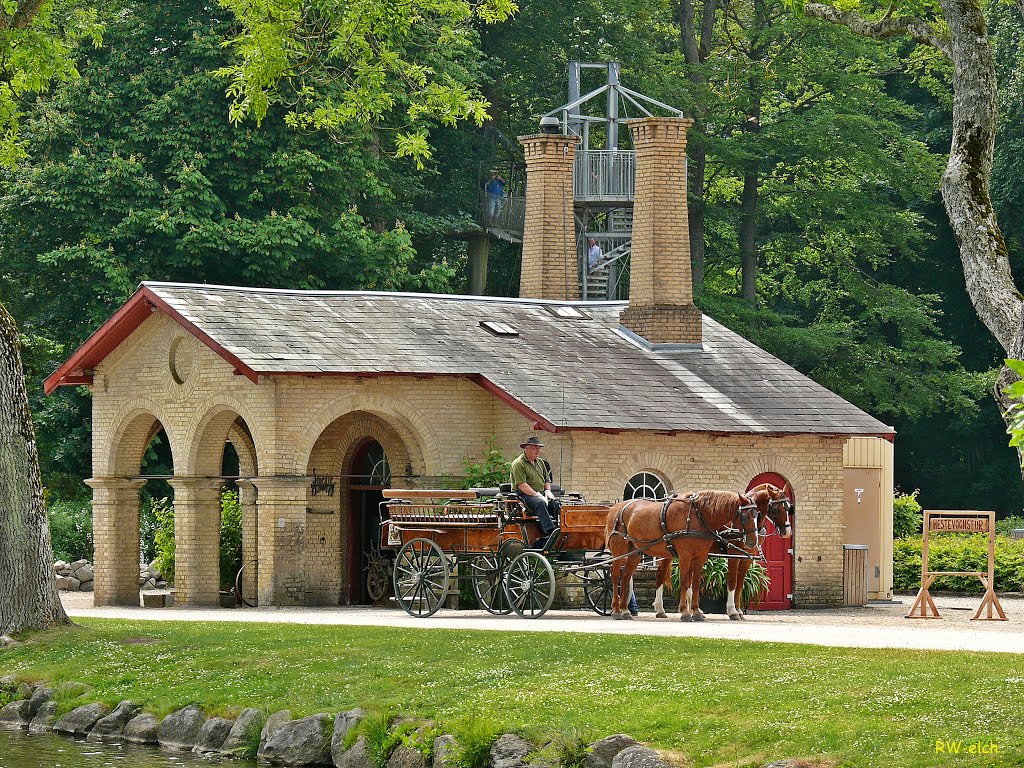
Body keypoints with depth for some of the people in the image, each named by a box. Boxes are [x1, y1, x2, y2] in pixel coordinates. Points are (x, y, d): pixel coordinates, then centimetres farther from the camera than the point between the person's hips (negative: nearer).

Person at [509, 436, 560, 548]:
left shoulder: (540, 462, 20)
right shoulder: (518, 464, -6)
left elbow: (547, 480, 27)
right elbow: (522, 485, -15)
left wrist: (547, 491, 5)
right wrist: (537, 495, -21)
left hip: (541, 494, 7)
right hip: (524, 496, -7)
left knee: (556, 504, -20)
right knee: (540, 503, -36)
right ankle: (549, 531, -47)